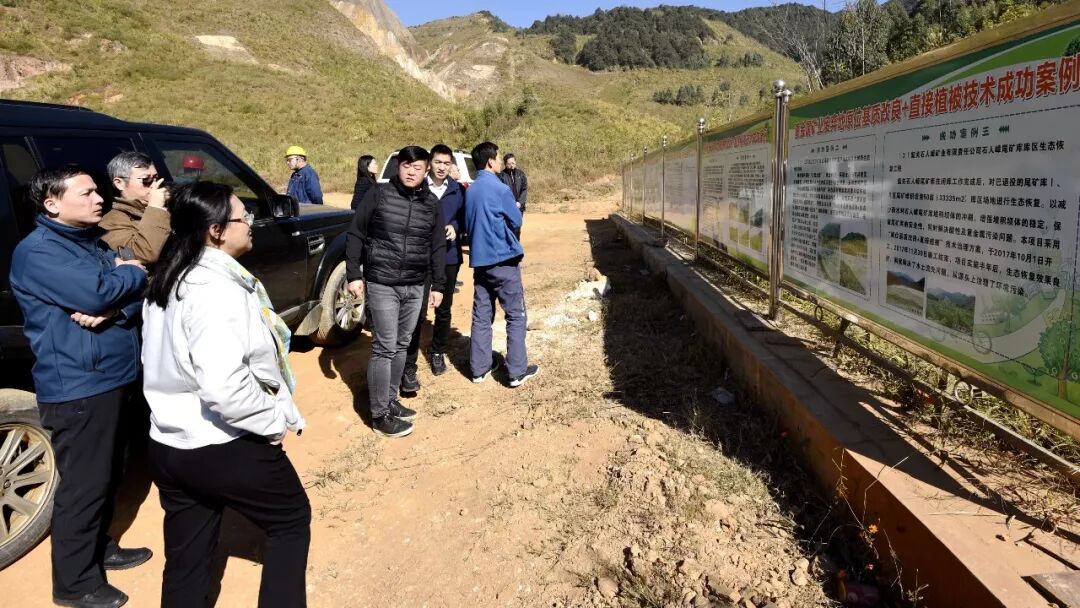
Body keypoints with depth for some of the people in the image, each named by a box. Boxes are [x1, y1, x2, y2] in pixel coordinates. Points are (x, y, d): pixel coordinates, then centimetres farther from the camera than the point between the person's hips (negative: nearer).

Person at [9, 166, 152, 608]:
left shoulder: (96, 242, 12)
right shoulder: (37, 251, -14)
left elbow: (140, 294, 4)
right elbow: (97, 292, -26)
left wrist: (113, 311, -17)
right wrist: (135, 272, -7)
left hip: (114, 376, 8)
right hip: (77, 386, -8)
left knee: (105, 475, 20)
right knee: (83, 484, 1)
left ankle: (99, 548, 38)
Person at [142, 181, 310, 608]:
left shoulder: (168, 282, 7)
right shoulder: (217, 290, -24)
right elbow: (224, 385, -34)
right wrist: (276, 421, -18)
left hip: (170, 445, 9)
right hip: (226, 447, -8)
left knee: (186, 560, 19)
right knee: (292, 521, 15)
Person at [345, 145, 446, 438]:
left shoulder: (432, 203, 6)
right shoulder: (378, 194, -5)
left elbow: (438, 247, 10)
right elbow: (355, 235, -3)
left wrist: (438, 285, 8)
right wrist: (353, 275, -8)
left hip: (415, 286, 5)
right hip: (381, 284, -4)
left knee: (401, 346, 13)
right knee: (384, 348, -4)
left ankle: (390, 400, 28)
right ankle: (379, 414, 6)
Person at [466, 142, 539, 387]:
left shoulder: (471, 190, 9)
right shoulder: (500, 189, -14)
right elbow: (516, 222, -4)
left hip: (479, 259, 7)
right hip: (502, 259, -7)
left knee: (481, 316, 11)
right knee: (516, 316, 2)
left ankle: (480, 368, 16)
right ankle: (518, 371, 4)